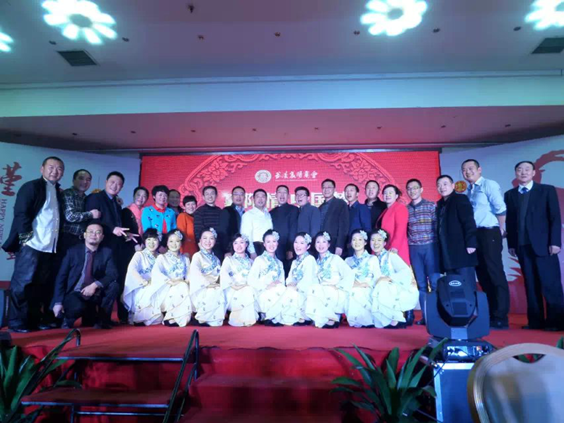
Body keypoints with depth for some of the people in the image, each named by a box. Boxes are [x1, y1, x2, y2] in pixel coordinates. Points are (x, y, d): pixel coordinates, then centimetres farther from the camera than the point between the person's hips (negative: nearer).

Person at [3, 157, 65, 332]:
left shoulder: (58, 192, 19)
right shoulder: (31, 186, -1)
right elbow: (20, 213, -10)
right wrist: (27, 236, -16)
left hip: (49, 247, 7)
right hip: (32, 244, -6)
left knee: (42, 285, 9)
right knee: (23, 283, -2)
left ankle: (35, 319, 17)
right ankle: (16, 323, 6)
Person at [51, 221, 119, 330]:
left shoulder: (107, 252, 3)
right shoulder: (73, 251, 0)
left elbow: (113, 274, -10)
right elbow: (61, 277, -3)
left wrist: (95, 285, -27)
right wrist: (58, 302, -13)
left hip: (95, 294, 2)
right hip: (74, 294, -2)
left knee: (114, 286, -25)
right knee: (77, 307, -35)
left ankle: (102, 320, -5)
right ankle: (68, 319, 3)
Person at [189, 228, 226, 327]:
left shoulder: (216, 259, 20)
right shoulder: (197, 256, 0)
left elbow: (219, 274, 14)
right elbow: (195, 272, -15)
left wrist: (217, 284, -7)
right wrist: (207, 283, -22)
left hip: (214, 286, 5)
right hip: (201, 287, -5)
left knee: (220, 293, -24)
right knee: (212, 294, -32)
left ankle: (215, 319, -15)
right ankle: (202, 318, -17)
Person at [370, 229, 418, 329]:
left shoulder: (390, 255, -6)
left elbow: (407, 271, -19)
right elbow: (374, 279, 5)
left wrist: (389, 278, -27)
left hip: (405, 292, -6)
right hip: (386, 292, 6)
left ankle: (399, 317, -10)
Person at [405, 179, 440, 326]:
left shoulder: (431, 206, 2)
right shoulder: (405, 209, 9)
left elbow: (438, 227, -1)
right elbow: (404, 230, 9)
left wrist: (437, 246, -5)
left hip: (430, 247, -2)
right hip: (414, 249, 3)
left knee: (434, 282, -3)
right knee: (421, 284, 5)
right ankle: (425, 315, 11)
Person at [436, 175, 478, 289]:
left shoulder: (460, 199, -2)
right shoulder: (440, 204, 17)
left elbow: (469, 222, -12)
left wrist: (470, 243, -20)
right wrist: (440, 251, 12)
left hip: (461, 251, -7)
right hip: (447, 254, 7)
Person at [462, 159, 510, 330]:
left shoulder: (489, 185, -5)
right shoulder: (467, 191, 15)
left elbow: (500, 208, -15)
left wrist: (501, 229, -6)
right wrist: (469, 236, 6)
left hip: (488, 234, -7)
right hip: (473, 235, 7)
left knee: (495, 274, -3)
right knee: (483, 276, 11)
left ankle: (500, 317, 4)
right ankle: (490, 315, 21)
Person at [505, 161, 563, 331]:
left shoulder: (547, 190, 5)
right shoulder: (510, 195, 13)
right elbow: (510, 221, 9)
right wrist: (511, 244, 4)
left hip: (543, 243, -3)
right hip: (522, 245, 3)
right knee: (531, 284, 5)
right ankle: (536, 320, 9)